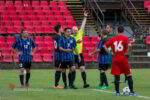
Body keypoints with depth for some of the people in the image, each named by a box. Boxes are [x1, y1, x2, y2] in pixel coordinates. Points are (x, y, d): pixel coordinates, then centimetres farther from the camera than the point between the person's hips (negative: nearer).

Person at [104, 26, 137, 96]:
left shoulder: (112, 39, 7)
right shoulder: (125, 38, -3)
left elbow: (105, 46, 3)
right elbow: (127, 46, -20)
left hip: (115, 59, 3)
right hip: (123, 58, -3)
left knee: (116, 76, 6)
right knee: (129, 75, 6)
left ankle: (117, 92, 6)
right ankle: (131, 92, 2)